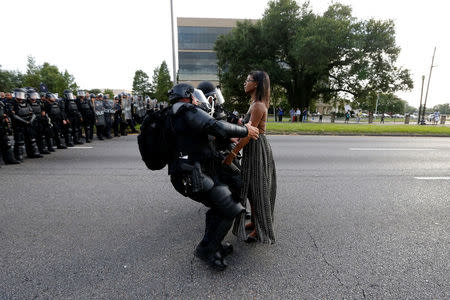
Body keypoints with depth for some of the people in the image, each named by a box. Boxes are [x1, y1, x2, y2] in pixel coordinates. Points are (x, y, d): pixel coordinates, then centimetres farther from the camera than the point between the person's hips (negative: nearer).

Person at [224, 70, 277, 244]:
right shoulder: (255, 103, 14)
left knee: (257, 189, 1)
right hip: (252, 148, 10)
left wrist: (232, 154, -22)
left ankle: (261, 229, 17)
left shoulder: (258, 106, -18)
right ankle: (255, 222, 34)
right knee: (250, 187, 17)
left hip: (257, 148, -10)